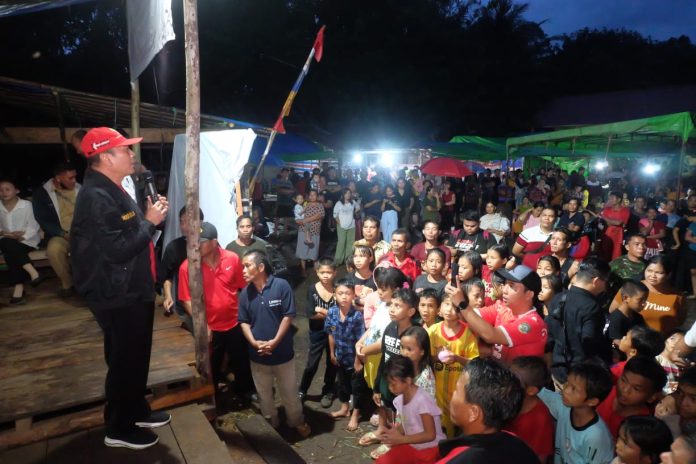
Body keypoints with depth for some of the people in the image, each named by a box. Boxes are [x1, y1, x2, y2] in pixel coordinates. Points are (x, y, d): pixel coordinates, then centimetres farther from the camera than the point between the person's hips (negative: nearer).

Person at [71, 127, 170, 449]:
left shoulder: (113, 191, 11)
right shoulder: (96, 197, -23)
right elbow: (118, 249, -28)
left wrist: (152, 217, 1)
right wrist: (149, 221, -17)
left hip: (133, 291, 10)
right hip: (118, 297, -10)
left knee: (137, 356, 22)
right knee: (125, 361, 5)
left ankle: (137, 411, 40)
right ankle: (119, 428, 24)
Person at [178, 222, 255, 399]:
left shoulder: (232, 258, -10)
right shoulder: (187, 267, -15)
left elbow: (244, 287, 0)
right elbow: (187, 299, -12)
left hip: (235, 323, 2)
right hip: (210, 327, -2)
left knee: (242, 360, 19)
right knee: (212, 365, 17)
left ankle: (244, 390, 45)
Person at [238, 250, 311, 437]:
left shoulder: (281, 286, -16)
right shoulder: (245, 293, -4)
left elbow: (288, 316, -14)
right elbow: (244, 322, 1)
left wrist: (275, 341, -19)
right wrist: (254, 342, -14)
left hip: (282, 351, -3)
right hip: (258, 354, 3)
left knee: (290, 391, 14)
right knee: (264, 394, 19)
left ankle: (297, 422, 37)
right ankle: (271, 424, 41)